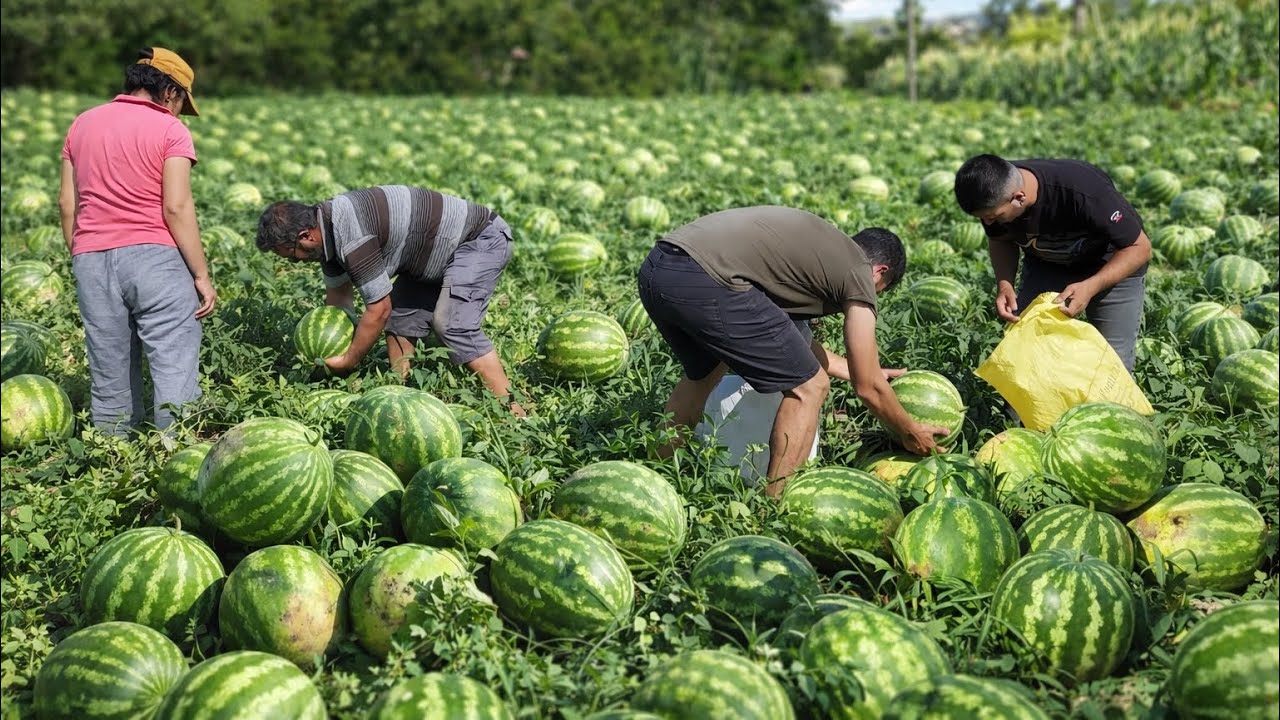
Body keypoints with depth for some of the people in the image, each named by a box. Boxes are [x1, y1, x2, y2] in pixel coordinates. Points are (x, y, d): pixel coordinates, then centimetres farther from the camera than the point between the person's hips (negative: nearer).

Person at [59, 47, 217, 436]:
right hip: (153, 256, -5)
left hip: (91, 258, 6)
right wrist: (202, 275, -7)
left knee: (109, 373, 10)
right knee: (175, 368, -5)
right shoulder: (170, 130, -2)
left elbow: (67, 203, 14)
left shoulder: (83, 124, 15)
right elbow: (176, 207, -10)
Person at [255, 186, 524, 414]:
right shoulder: (326, 229, 0)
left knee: (451, 323, -22)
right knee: (401, 316, 8)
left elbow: (378, 310, -24)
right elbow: (338, 294, 16)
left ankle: (511, 410, -22)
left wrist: (349, 362, -11)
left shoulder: (352, 236, -31)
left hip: (482, 239, -10)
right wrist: (334, 352, 17)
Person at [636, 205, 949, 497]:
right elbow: (868, 387, 13)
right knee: (808, 386, 5)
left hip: (654, 269, 9)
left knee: (704, 373, 35)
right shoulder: (858, 274, 9)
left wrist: (861, 371, 49)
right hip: (705, 282, -9)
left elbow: (793, 341, 40)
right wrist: (912, 433, 29)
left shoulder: (815, 243, 31)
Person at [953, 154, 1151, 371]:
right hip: (1045, 265, 4)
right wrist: (1004, 284, -20)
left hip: (1114, 267, -4)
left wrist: (1091, 287, -40)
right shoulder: (995, 193, -24)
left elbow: (1140, 247, -27)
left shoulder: (1083, 193, -39)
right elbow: (1000, 240, -1)